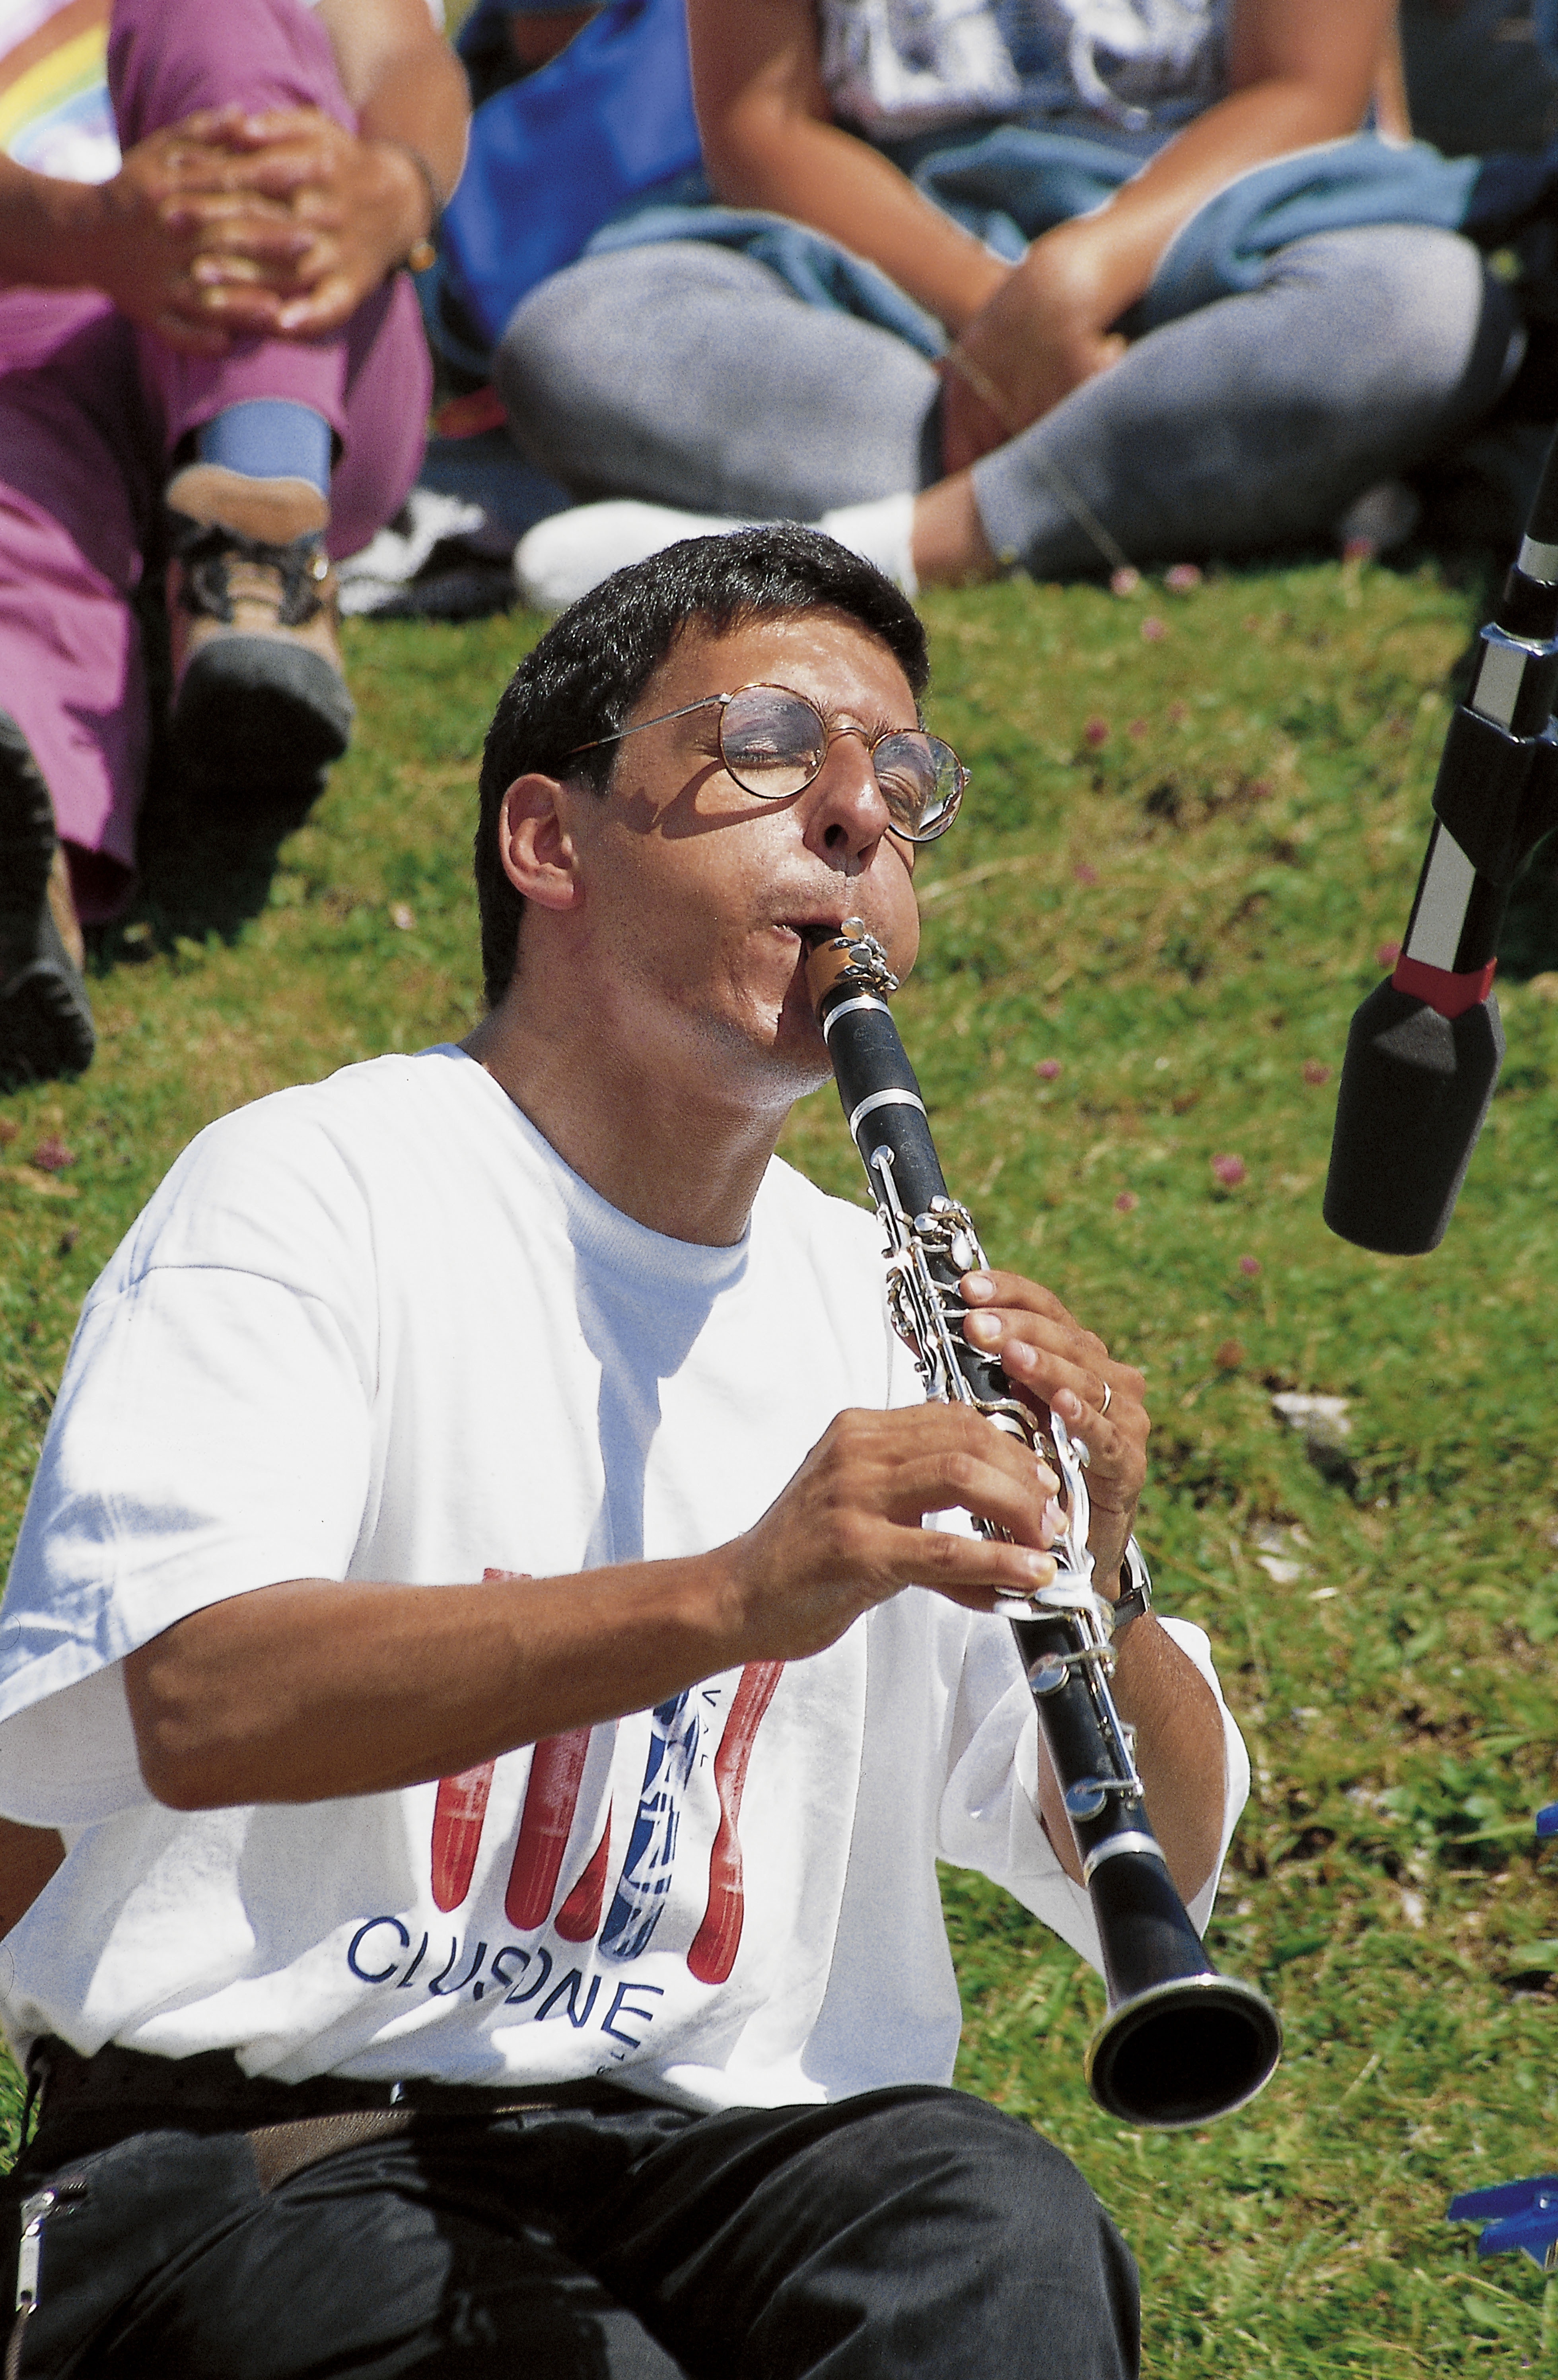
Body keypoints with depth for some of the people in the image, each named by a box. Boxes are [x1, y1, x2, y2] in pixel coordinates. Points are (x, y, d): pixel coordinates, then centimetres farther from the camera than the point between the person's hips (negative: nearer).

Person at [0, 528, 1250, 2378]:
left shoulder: (895, 1315, 14)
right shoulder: (318, 1189, -2)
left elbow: (1160, 1872, 9)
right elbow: (199, 1705, -22)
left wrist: (1091, 1590, -12)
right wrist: (734, 1597, -33)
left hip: (734, 2155, 4)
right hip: (273, 2142, -4)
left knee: (1001, 2223, -28)